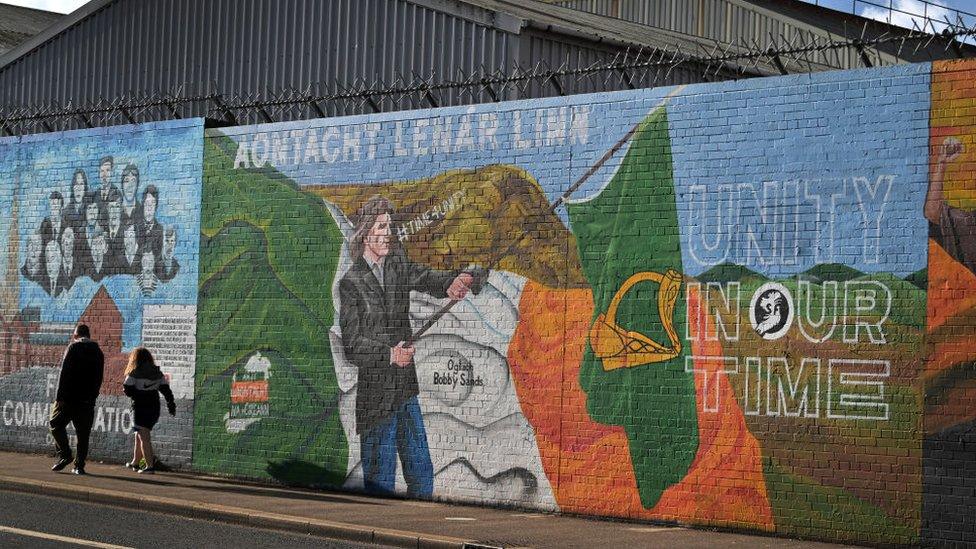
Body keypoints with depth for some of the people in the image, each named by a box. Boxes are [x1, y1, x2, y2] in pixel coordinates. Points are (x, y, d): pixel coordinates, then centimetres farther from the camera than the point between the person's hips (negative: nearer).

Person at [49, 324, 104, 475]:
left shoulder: (74, 347, -4)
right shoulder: (98, 352, 12)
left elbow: (65, 373, -11)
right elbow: (99, 379, 12)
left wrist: (60, 396, -11)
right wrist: (92, 396, 16)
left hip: (69, 397, -5)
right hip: (88, 400, 5)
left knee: (57, 424, 7)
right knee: (83, 433, 6)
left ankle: (65, 454, -7)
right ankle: (79, 465, 4)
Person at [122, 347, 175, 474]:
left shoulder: (134, 373, -8)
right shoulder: (157, 373, 6)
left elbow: (127, 390, -11)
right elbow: (166, 389, 7)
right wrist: (171, 405, 12)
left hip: (140, 408, -6)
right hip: (154, 408, 6)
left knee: (144, 437, -6)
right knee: (139, 436, 20)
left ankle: (150, 466, -13)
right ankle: (135, 462, 30)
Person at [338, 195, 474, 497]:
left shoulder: (398, 265, 7)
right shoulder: (351, 283, -5)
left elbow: (424, 278, -15)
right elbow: (351, 345, -8)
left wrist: (451, 283, -37)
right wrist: (388, 355, -24)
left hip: (406, 388, 5)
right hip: (375, 391, -5)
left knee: (421, 472, 11)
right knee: (379, 477, 2)